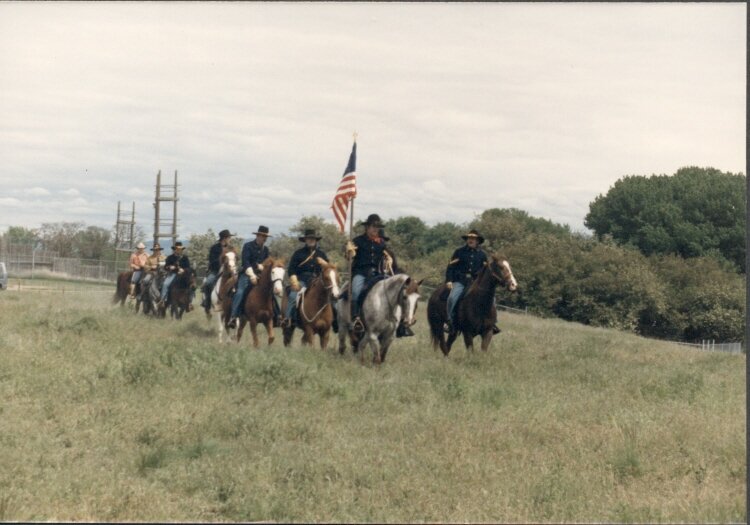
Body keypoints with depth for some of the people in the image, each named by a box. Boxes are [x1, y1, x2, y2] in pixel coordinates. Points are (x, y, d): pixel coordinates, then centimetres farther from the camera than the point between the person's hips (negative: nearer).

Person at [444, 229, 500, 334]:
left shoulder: (482, 254, 11)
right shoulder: (459, 251, 5)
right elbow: (451, 266, 3)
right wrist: (448, 280, -8)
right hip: (460, 281, -2)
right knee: (453, 297, -28)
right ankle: (450, 322, -19)